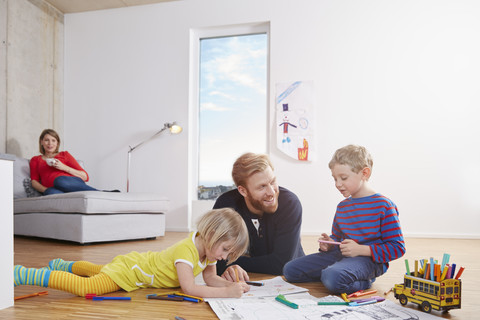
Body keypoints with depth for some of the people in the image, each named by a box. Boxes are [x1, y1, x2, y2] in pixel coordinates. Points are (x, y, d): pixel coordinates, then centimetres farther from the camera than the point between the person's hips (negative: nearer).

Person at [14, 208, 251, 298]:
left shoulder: (207, 245, -5)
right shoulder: (186, 250, -33)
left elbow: (211, 279, 0)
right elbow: (189, 288, -41)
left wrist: (232, 284, -18)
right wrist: (227, 292, -40)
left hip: (139, 264, 9)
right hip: (129, 269, -9)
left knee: (98, 270, 31)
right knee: (84, 286, -24)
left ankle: (63, 265, 54)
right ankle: (21, 274, -13)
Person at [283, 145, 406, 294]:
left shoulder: (383, 205, -9)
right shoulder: (342, 206, 14)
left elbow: (397, 247, -11)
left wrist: (361, 249, -19)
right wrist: (330, 244, 2)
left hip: (368, 259, -7)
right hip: (340, 255, 8)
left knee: (332, 278, -39)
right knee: (290, 270, -3)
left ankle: (364, 282, -9)